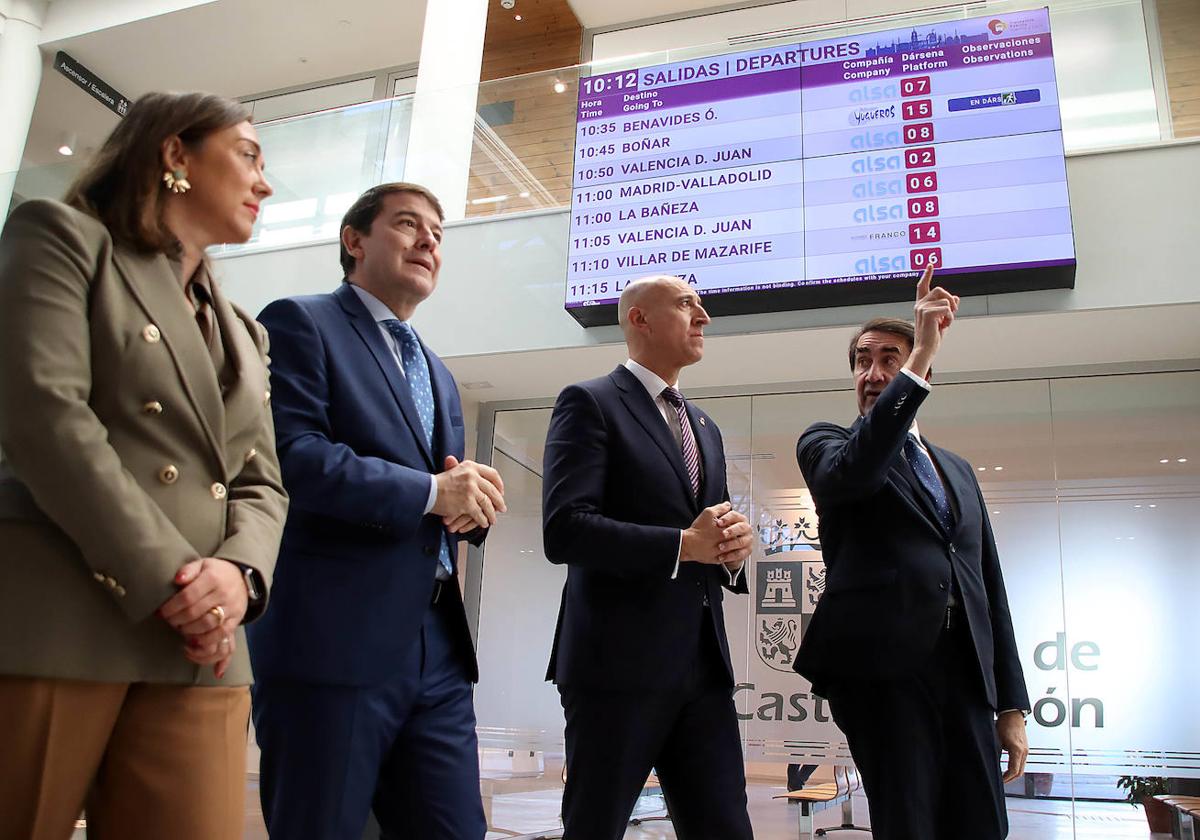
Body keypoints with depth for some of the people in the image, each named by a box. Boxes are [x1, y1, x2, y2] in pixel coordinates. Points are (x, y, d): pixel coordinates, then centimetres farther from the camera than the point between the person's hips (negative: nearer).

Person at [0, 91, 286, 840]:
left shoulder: (243, 335, 24)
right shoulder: (63, 236, 5)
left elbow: (261, 484, 15)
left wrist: (241, 572, -8)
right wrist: (166, 579, -16)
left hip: (199, 649, 6)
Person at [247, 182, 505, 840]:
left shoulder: (438, 374, 25)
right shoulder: (300, 323, 1)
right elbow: (289, 454, -14)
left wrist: (474, 502, -1)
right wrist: (429, 491, -15)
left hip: (437, 647, 7)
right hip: (334, 639, -7)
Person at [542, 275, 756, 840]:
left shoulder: (705, 429, 22)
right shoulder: (589, 403, -2)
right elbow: (563, 530, -15)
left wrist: (733, 550, -1)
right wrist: (684, 544, -15)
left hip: (704, 666, 7)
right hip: (619, 661, -6)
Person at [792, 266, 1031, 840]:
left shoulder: (957, 470, 23)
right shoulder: (824, 442, 9)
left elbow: (989, 586, 21)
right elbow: (852, 473, -17)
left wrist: (1012, 705, 15)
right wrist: (922, 353, -18)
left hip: (964, 669, 5)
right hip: (882, 664, -5)